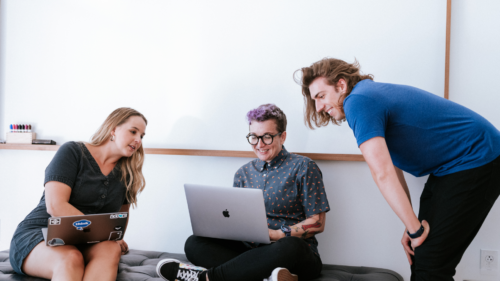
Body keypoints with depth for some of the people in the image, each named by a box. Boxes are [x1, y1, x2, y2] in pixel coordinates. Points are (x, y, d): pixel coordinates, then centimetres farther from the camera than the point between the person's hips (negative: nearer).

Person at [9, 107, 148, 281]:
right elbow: (55, 206, -16)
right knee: (71, 258, -40)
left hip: (84, 243, 4)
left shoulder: (126, 174, 11)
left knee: (111, 250, -33)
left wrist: (115, 239, 4)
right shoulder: (72, 152, -5)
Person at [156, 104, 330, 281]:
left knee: (290, 247, -40)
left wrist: (276, 235, -17)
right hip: (251, 250, 4)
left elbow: (317, 223, -5)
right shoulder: (243, 173, 15)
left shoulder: (303, 167, -1)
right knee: (194, 243, -15)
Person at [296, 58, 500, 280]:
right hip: (449, 167, 10)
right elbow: (392, 166, 12)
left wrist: (415, 228, -19)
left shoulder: (357, 102, -20)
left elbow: (383, 173, -28)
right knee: (419, 257, 12)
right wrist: (412, 227, 9)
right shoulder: (370, 94, 11)